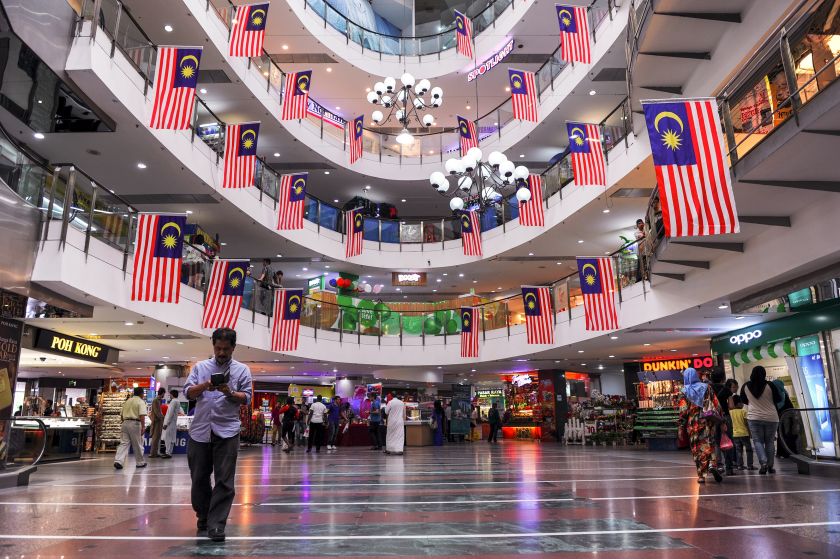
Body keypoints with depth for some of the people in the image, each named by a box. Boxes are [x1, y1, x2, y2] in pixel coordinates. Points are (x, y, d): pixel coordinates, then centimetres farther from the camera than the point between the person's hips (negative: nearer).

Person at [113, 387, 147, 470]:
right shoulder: (141, 402, -5)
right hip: (135, 424, -6)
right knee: (137, 445, 6)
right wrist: (143, 427, -16)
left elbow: (121, 415, 19)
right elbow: (142, 416, -16)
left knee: (123, 443, 3)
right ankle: (140, 463, 17)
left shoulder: (127, 401, 16)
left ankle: (118, 461, -13)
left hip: (125, 423, 6)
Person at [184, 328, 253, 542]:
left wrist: (229, 392, -18)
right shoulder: (200, 366, 11)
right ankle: (202, 521, 28)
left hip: (227, 431, -2)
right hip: (200, 430, 2)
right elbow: (187, 392, 5)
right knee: (199, 478, 11)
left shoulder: (242, 370, 5)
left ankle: (216, 525, 1)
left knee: (224, 481, -4)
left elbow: (246, 398, 0)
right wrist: (204, 386, -14)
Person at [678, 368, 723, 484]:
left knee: (697, 449, 6)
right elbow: (717, 405, 3)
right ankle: (712, 464, -16)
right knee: (709, 445, 10)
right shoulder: (706, 387, 4)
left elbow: (683, 411, -7)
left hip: (693, 424, -1)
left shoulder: (685, 391, -3)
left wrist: (681, 427, -2)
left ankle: (701, 475, 7)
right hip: (707, 422, 2)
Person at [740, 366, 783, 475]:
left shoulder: (746, 386, -2)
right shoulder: (769, 385, -9)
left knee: (757, 441, 4)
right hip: (771, 417, 0)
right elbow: (779, 399, 2)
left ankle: (763, 463, -14)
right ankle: (770, 466, 15)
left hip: (754, 417, 0)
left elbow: (743, 400, 13)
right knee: (769, 442, 10)